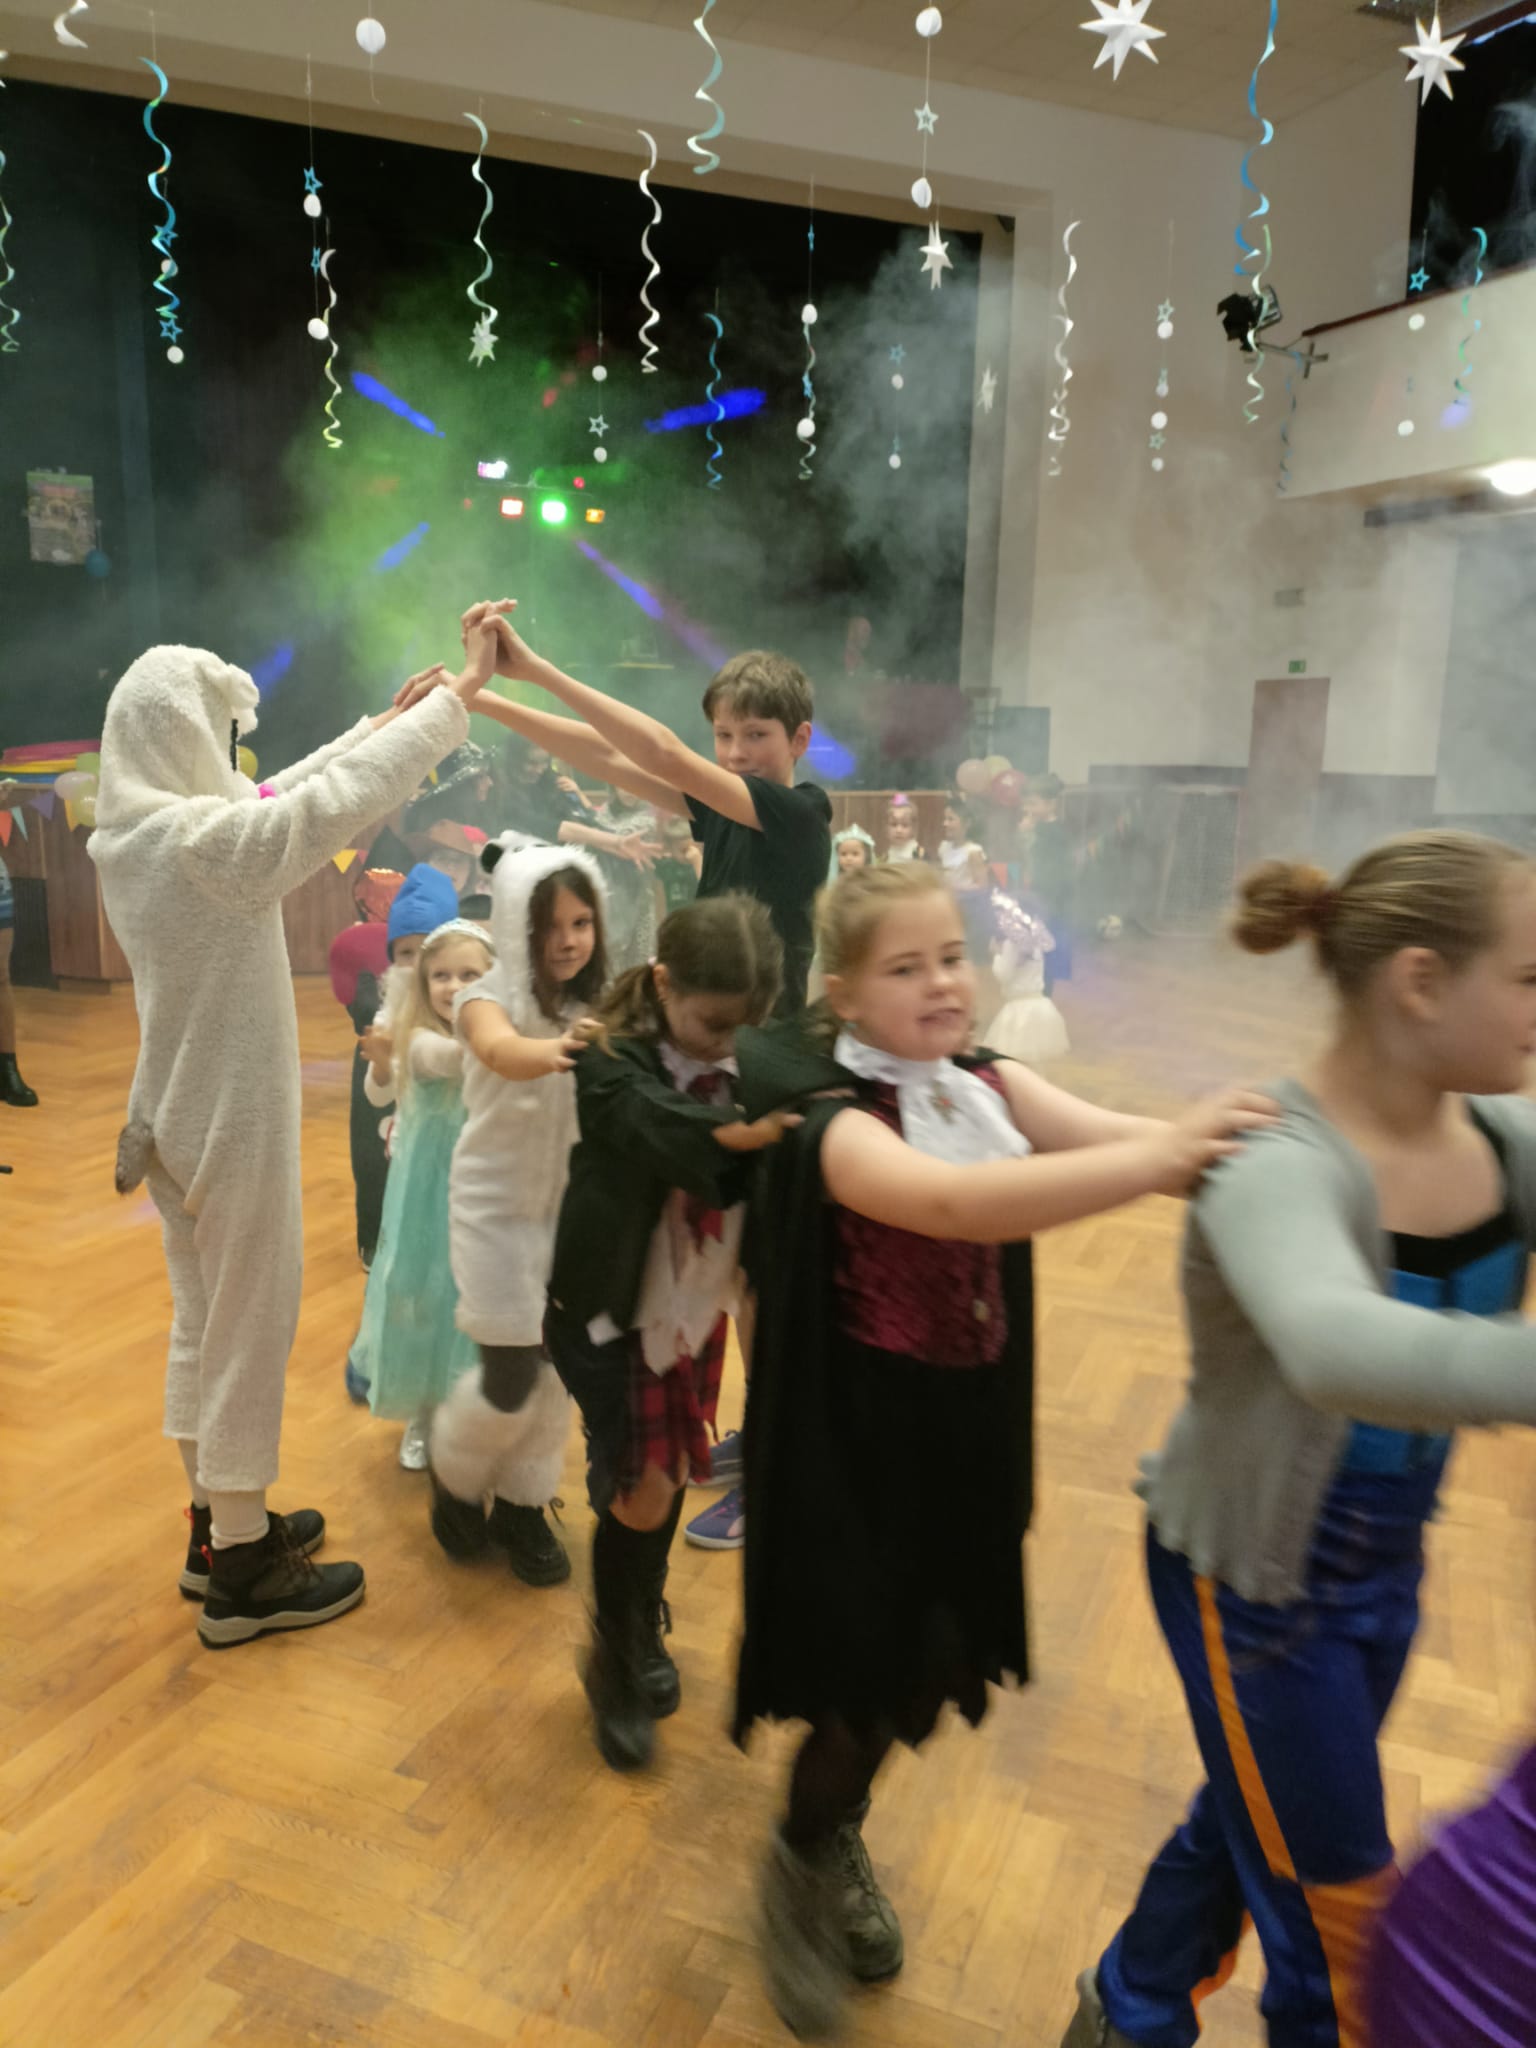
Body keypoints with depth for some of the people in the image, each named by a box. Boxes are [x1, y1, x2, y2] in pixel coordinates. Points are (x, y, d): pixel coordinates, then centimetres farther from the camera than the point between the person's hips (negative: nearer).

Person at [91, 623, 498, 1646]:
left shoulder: (132, 838, 5)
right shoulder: (208, 836, -23)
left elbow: (287, 794, 14)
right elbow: (347, 797, -23)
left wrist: (390, 718, 18)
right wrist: (462, 692, -13)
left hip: (178, 1115, 9)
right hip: (233, 1122, -9)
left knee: (206, 1321, 19)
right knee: (251, 1327, 3)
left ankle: (220, 1524, 35)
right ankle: (243, 1573, 16)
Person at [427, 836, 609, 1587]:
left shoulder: (600, 1005, -2)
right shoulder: (489, 997, -15)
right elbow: (501, 1049, -37)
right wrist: (553, 1052, -58)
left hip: (572, 1207, 4)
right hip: (498, 1209, -4)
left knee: (555, 1369, 11)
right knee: (511, 1382, -2)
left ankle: (521, 1508, 32)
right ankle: (452, 1473, 30)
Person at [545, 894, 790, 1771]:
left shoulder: (748, 1067, -7)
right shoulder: (615, 1066, -20)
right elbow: (665, 1128, -42)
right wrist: (747, 1131, -61)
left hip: (695, 1311, 4)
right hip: (609, 1313, -4)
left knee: (671, 1478, 17)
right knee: (638, 1492, -3)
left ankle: (645, 1630, 43)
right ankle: (614, 1665, 23)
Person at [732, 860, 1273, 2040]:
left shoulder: (990, 1087, -1)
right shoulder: (836, 1122, -21)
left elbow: (1116, 1135, -16)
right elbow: (951, 1202, -41)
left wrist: (1233, 1146, -36)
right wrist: (1163, 1160, -49)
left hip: (967, 1426, 6)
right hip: (864, 1436, -6)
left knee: (930, 1662, 18)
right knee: (878, 1670, 1)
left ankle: (837, 1841, 47)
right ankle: (803, 1868, 33)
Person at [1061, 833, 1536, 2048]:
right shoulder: (1283, 1166, -31)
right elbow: (1337, 1348, -52)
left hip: (1387, 1562, 7)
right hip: (1250, 1578, -7)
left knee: (1254, 1823, 27)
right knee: (1341, 1923, 11)